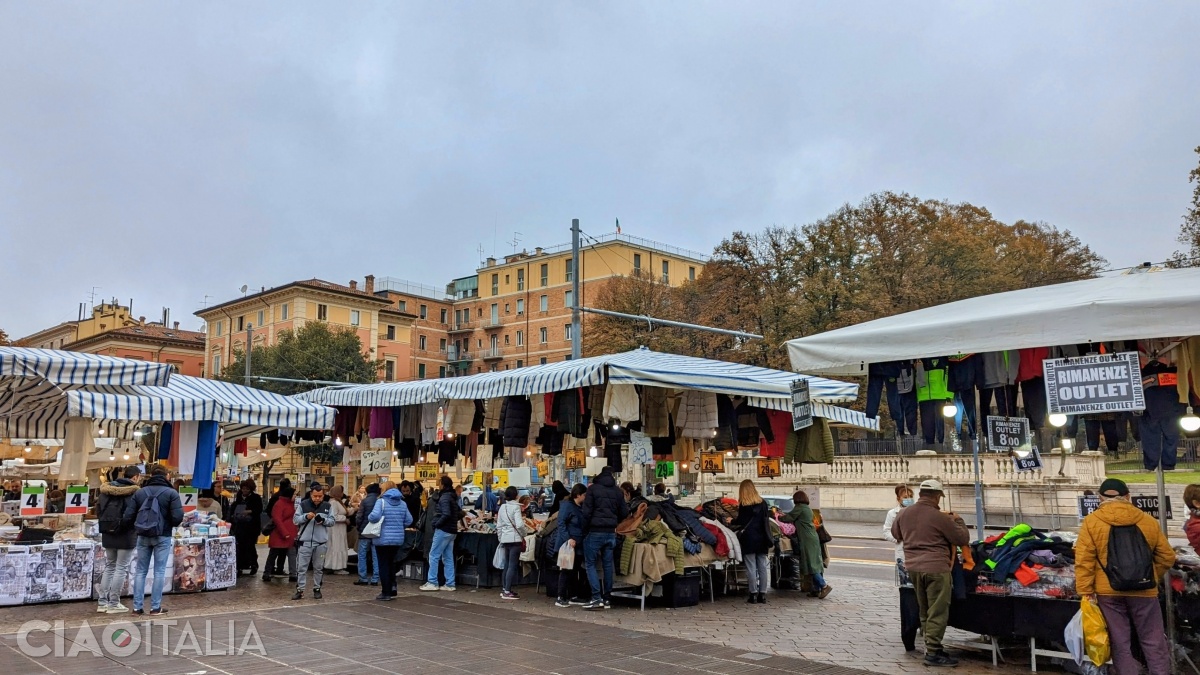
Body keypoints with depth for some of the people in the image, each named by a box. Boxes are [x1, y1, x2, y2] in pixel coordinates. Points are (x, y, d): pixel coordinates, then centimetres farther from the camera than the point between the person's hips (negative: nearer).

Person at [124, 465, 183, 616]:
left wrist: (138, 526, 16)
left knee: (140, 571, 10)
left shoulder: (139, 492, 4)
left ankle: (137, 606, 10)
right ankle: (155, 607, 4)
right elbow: (178, 517, -14)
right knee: (159, 571, 3)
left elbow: (128, 516, -2)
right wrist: (171, 524, 8)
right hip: (162, 536, -3)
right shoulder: (171, 493, -6)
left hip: (143, 536, 3)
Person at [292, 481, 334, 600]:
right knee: (302, 566, 1)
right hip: (305, 541, -1)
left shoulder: (327, 506, 2)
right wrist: (306, 517, -18)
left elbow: (332, 521, 3)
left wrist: (323, 520, -17)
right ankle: (300, 589, 8)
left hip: (321, 542, 1)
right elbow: (295, 519, -1)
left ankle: (317, 589, 22)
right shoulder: (303, 504, -2)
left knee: (318, 567, 11)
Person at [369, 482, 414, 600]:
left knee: (383, 565, 3)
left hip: (383, 538, -5)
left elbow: (374, 516, -23)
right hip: (398, 539, 5)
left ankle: (386, 592, 5)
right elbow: (409, 520, 4)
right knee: (391, 563, 21)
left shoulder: (381, 502, -9)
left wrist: (369, 517, -2)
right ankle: (392, 587, 19)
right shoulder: (403, 504, 4)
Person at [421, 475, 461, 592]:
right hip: (452, 531, 9)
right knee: (448, 558, 10)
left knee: (434, 556, -3)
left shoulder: (444, 497, -13)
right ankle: (450, 584, 10)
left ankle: (432, 582, -2)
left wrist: (437, 524, -12)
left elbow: (446, 514, -23)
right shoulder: (453, 498, 14)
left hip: (443, 530, -9)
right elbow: (460, 514, 18)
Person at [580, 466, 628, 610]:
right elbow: (624, 513, 10)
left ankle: (597, 597, -8)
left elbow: (586, 511, -10)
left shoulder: (593, 489, -5)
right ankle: (607, 598, 14)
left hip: (595, 532, -5)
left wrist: (586, 527, 1)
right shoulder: (618, 491, 8)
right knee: (608, 564, 12)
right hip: (611, 532, 5)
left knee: (590, 564, 1)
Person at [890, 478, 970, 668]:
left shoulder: (904, 513, 5)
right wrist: (958, 521, 12)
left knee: (924, 610, 18)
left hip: (913, 567, 7)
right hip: (936, 569, -7)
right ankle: (933, 652, 1)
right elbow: (963, 539, -4)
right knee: (937, 612, 0)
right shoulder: (939, 517, -15)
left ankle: (931, 645, 24)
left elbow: (896, 533, 23)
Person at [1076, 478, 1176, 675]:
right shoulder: (1148, 521, 3)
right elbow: (1167, 557, 9)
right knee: (1154, 642, 11)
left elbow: (1084, 561, -8)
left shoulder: (1091, 522, -3)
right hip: (1143, 591, 1)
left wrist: (1085, 592, -4)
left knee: (1120, 644, 7)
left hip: (1108, 592, -1)